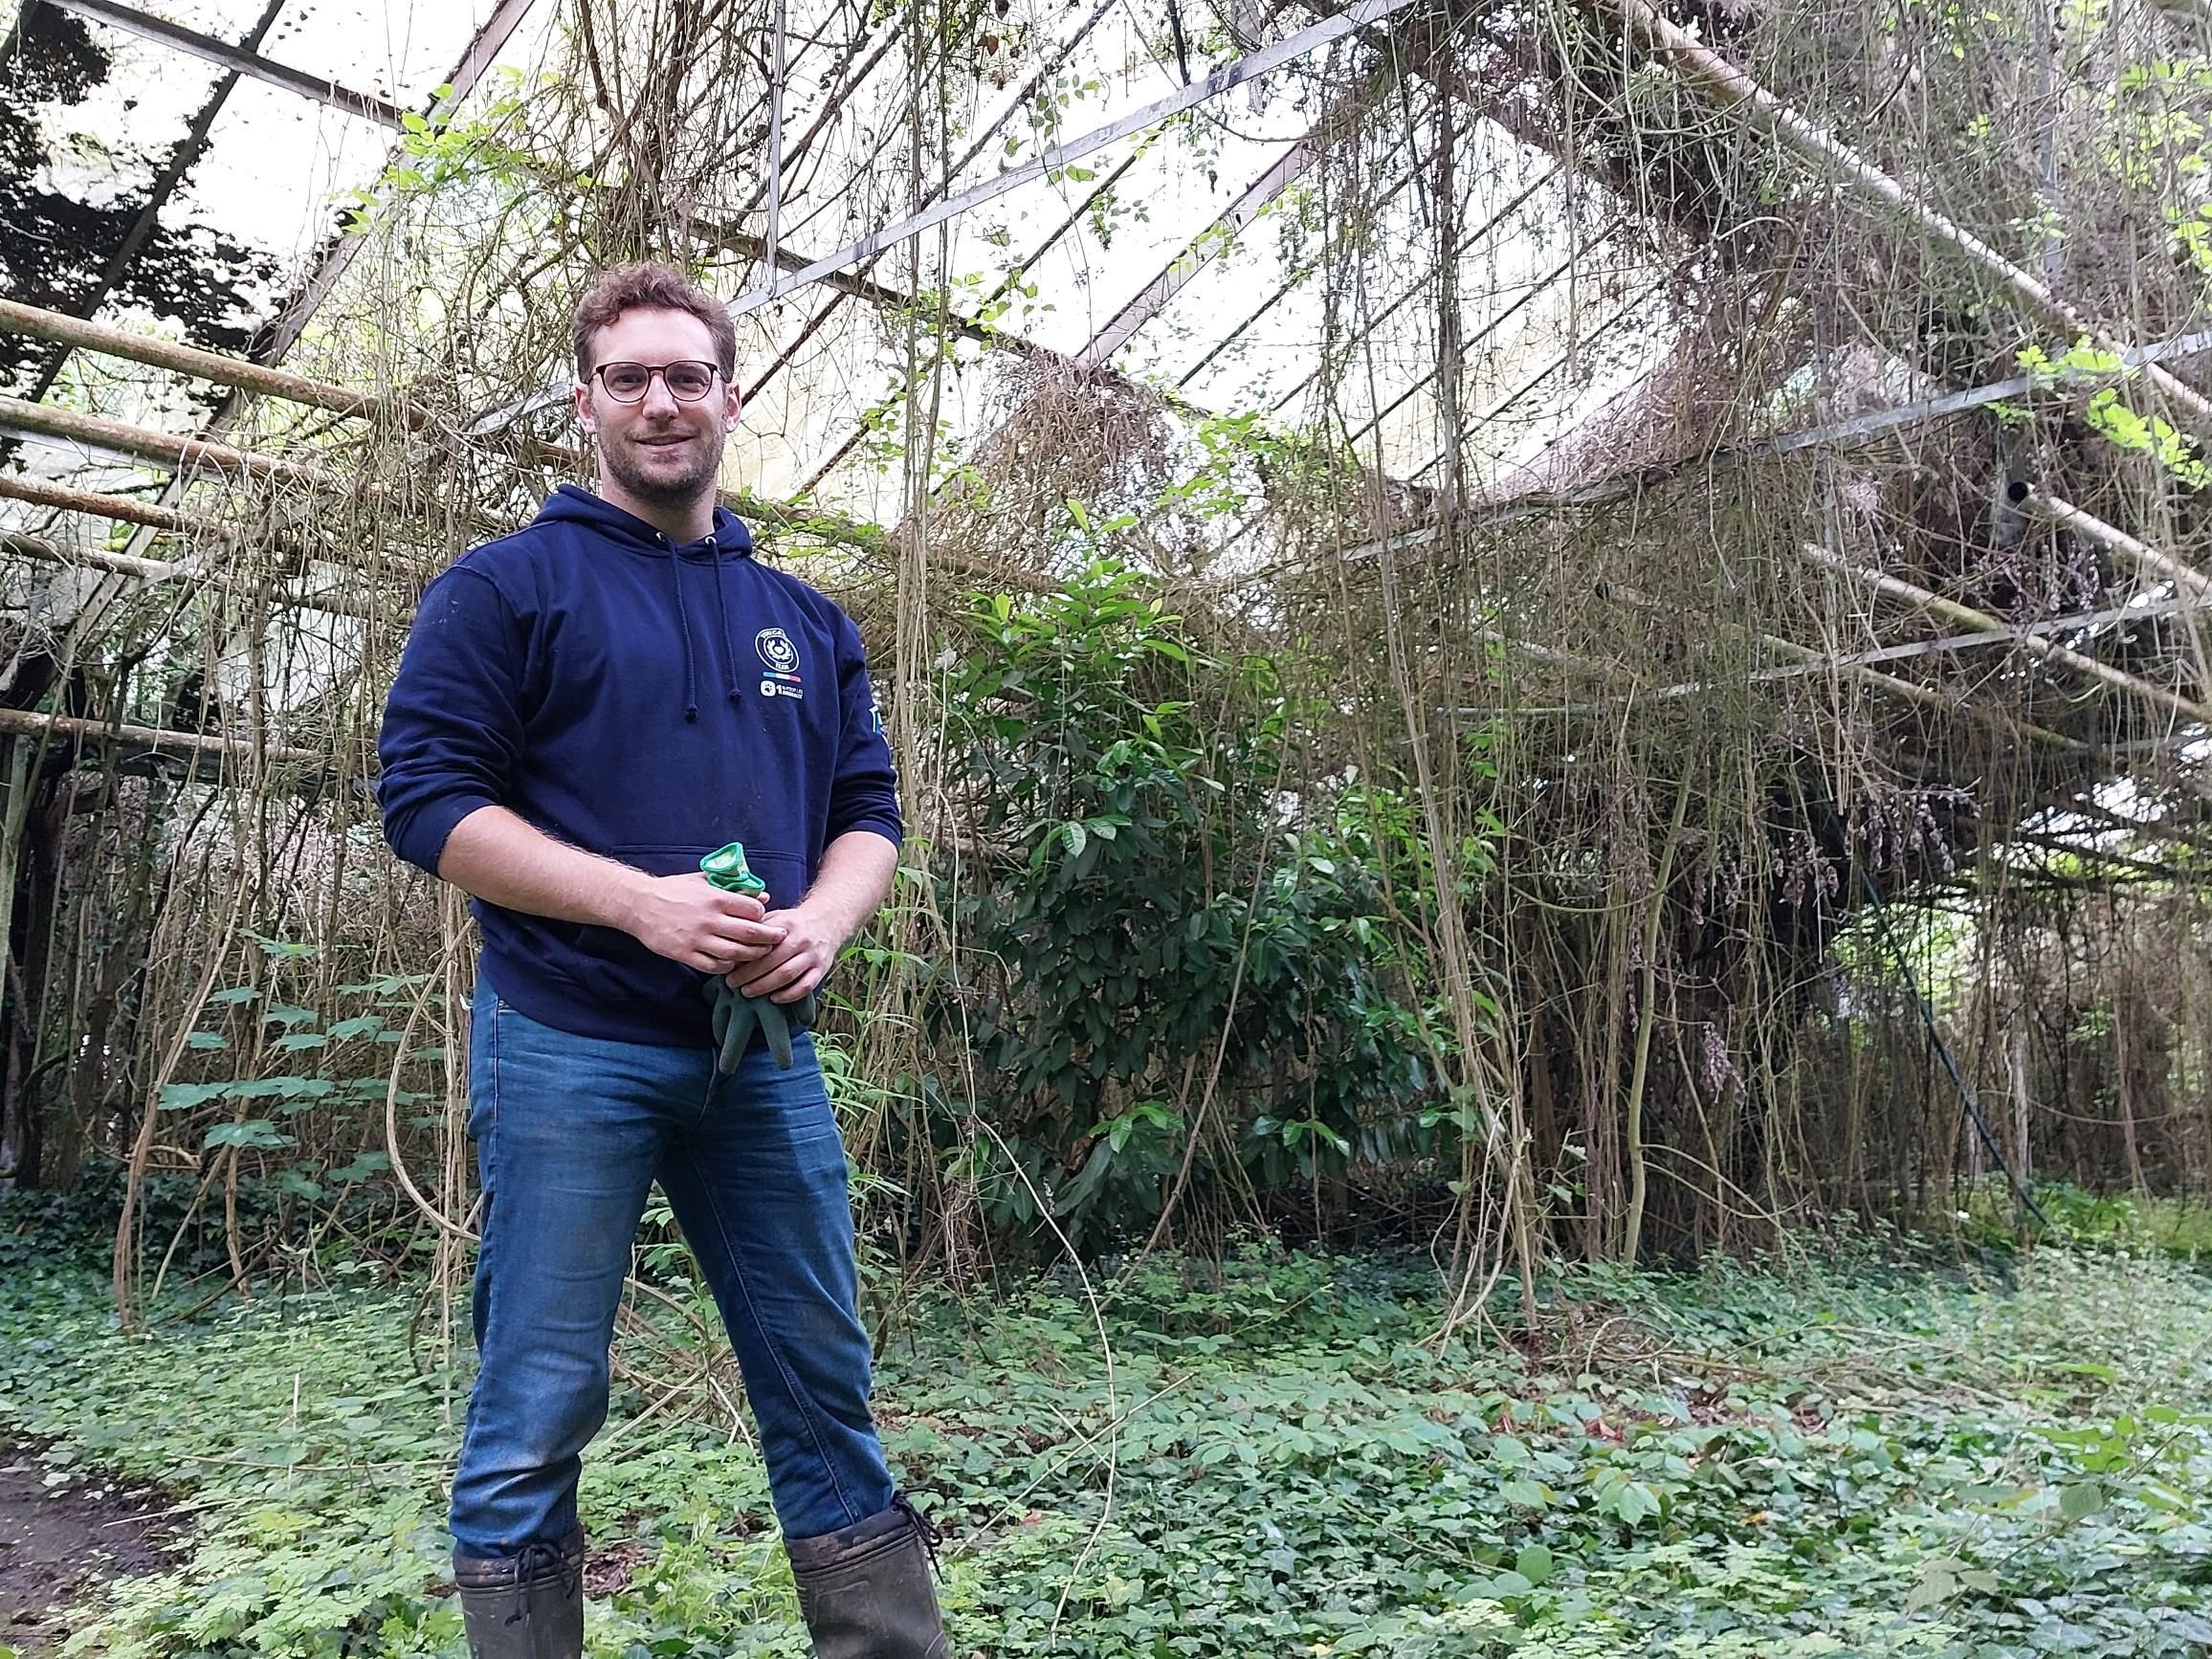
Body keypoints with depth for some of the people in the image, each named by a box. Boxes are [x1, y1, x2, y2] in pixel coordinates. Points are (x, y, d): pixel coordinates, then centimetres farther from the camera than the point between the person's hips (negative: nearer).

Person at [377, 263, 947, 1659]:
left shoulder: (806, 621, 15)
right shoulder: (509, 585, 1)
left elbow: (869, 809, 14)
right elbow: (429, 797, -7)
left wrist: (821, 924, -9)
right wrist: (641, 901, -19)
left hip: (764, 1050, 4)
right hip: (567, 1048, -4)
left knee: (827, 1394, 11)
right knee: (538, 1414, 4)